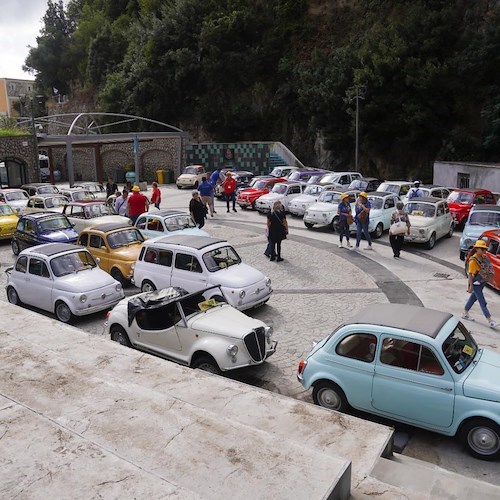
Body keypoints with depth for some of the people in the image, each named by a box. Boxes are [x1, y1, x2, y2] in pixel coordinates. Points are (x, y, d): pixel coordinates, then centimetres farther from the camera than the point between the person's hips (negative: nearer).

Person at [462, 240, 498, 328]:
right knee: (482, 302, -3)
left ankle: (465, 313, 34)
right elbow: (470, 274, -19)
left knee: (473, 298, 20)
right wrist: (470, 286, -20)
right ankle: (490, 321, -1)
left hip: (482, 282, 8)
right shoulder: (473, 260, -21)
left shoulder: (483, 257, 3)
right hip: (476, 284, -8)